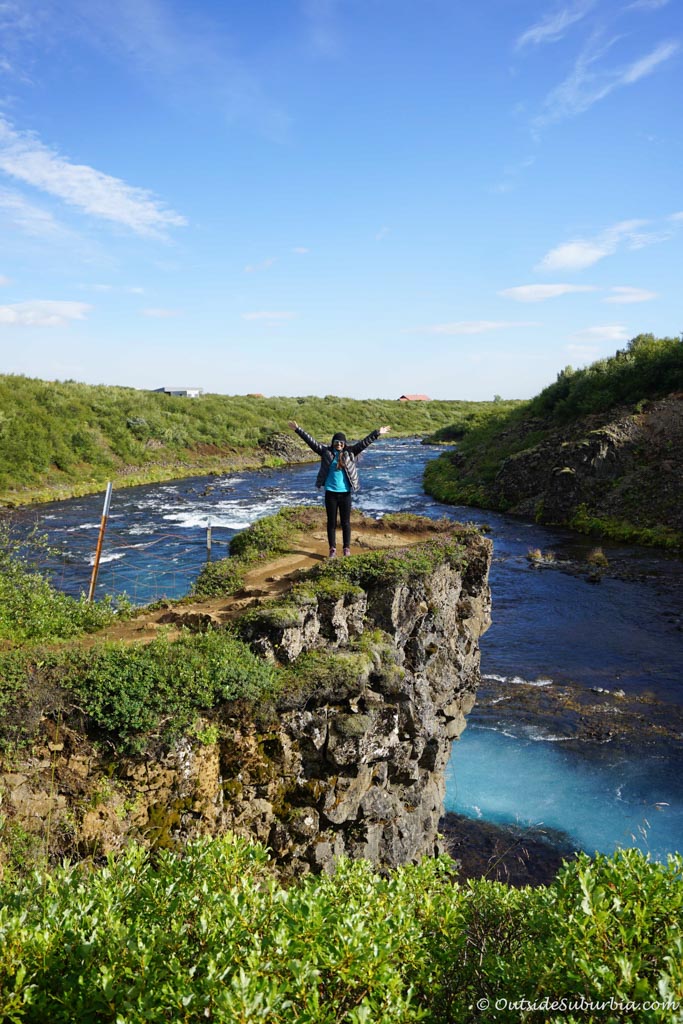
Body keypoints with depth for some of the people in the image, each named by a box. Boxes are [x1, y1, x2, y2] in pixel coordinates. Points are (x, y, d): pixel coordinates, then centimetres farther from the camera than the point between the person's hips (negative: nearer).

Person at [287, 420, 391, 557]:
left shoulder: (350, 452, 2)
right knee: (331, 522, 8)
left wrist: (377, 433, -7)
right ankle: (332, 548, 17)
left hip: (345, 493, 0)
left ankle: (347, 548, 17)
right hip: (330, 493, 0)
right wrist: (298, 430, -6)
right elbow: (311, 441, -2)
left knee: (346, 522, 7)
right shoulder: (326, 452, 1)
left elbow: (364, 443, -1)